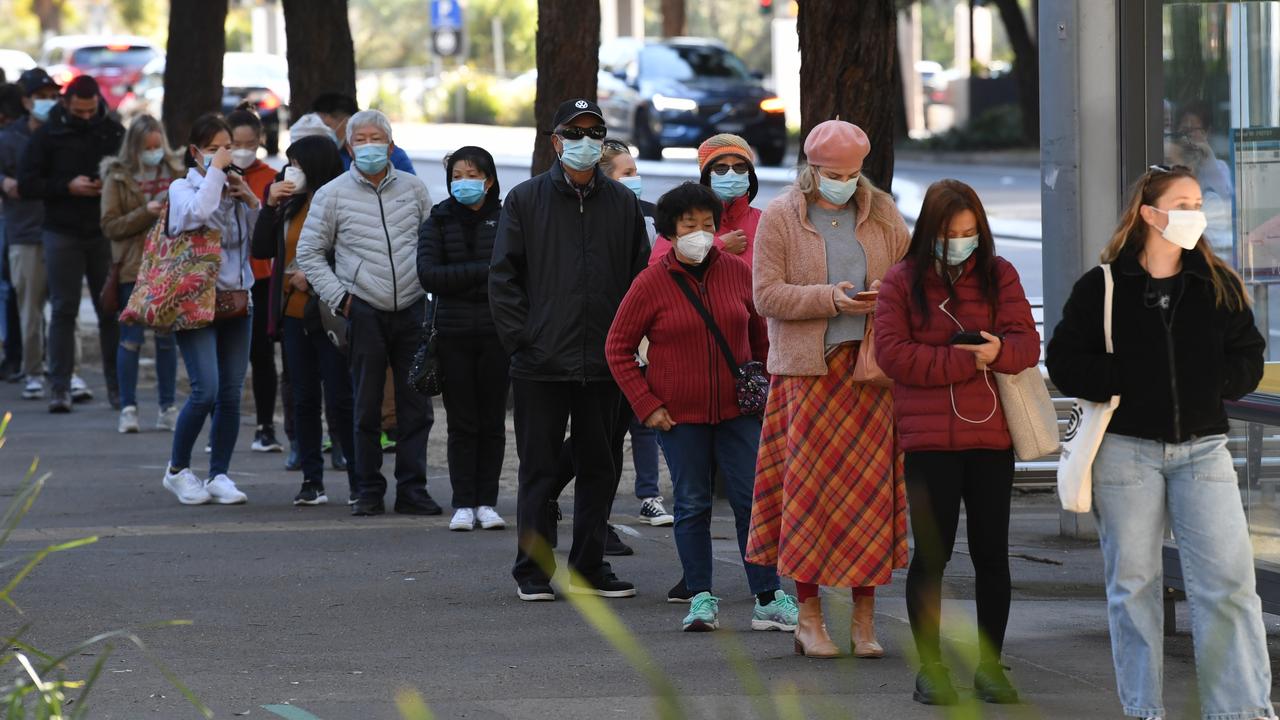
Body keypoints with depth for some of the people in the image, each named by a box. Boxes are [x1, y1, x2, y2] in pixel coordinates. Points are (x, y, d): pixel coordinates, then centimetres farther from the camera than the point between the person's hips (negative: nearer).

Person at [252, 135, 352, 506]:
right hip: (295, 314, 7)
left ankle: (359, 479, 4)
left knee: (340, 399, -4)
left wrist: (314, 276, -15)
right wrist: (269, 205, 0)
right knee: (304, 399, 8)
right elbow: (262, 250, 8)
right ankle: (312, 480, 13)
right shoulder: (291, 206, 11)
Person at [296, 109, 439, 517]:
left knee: (416, 404, 2)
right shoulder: (333, 194, 2)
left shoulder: (413, 188, 9)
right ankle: (369, 491, 8)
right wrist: (339, 298, -2)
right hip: (365, 311, -2)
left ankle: (412, 489, 8)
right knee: (367, 407, 1)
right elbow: (309, 252, 6)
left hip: (412, 309, 2)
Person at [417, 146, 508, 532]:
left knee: (492, 421, 4)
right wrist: (480, 272, -12)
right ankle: (463, 504, 5)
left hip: (496, 333, -1)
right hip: (454, 333, 1)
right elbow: (428, 274, -5)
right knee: (461, 422, 2)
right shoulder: (438, 222, 7)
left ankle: (486, 502, 10)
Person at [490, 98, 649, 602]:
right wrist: (521, 339, -7)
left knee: (599, 468, 8)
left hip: (604, 365, 3)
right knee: (540, 470, 1)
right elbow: (503, 277, 0)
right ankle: (533, 571, 8)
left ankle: (589, 567, 17)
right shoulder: (526, 200, 2)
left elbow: (641, 277, 12)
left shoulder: (623, 204, 9)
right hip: (541, 365, -3)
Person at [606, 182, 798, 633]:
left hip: (736, 410, 2)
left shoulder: (737, 273, 2)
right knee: (692, 506, 4)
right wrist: (646, 405, -5)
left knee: (753, 501, -1)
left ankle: (768, 599, 3)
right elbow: (618, 347, 1)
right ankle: (701, 600, 11)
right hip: (679, 416, -1)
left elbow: (761, 336, 15)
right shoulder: (651, 284, -5)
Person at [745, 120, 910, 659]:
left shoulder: (881, 215, 9)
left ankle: (865, 619, 7)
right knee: (809, 487, -3)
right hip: (807, 369, -2)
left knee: (871, 486, 1)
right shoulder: (779, 218, 1)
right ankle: (809, 618, 5)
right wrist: (829, 298, -16)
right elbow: (766, 294, -5)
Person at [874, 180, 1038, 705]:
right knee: (932, 554, 1)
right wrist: (965, 361, -13)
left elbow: (1026, 342, 2)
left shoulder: (998, 276, 8)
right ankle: (930, 668, 10)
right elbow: (892, 353, -8)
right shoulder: (902, 281, 2)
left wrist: (997, 352, -21)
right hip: (929, 439, -2)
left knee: (992, 553, 6)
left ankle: (991, 666, 15)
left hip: (992, 435, 2)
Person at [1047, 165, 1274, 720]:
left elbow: (1247, 361, 8)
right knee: (1133, 582, 3)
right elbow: (1064, 361, -2)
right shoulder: (1102, 287, 1)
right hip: (1127, 450, -1)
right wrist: (1128, 383, -13)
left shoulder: (1219, 287, 8)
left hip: (1202, 448, 1)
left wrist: (1202, 383, -9)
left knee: (1228, 580, -8)